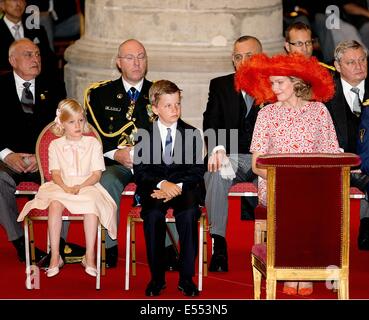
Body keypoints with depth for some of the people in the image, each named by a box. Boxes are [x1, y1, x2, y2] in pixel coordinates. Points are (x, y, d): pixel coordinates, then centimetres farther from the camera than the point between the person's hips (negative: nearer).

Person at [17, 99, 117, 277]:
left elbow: (97, 174, 1)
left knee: (91, 203, -35)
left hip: (87, 185, -1)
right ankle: (55, 256, -33)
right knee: (55, 204, -34)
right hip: (62, 186, 1)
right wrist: (66, 187, -18)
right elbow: (55, 173, 3)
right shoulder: (55, 145, 10)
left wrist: (80, 186, -17)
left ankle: (89, 256, -32)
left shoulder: (93, 143, 7)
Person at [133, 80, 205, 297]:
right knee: (153, 214, -31)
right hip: (154, 189, 0)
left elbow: (197, 171, 1)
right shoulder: (144, 136, 6)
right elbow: (141, 171, -1)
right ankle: (157, 277, -20)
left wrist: (177, 186, -16)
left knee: (189, 214, -31)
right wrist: (162, 184, -19)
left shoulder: (192, 134, 6)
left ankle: (186, 278, -22)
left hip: (184, 188, 0)